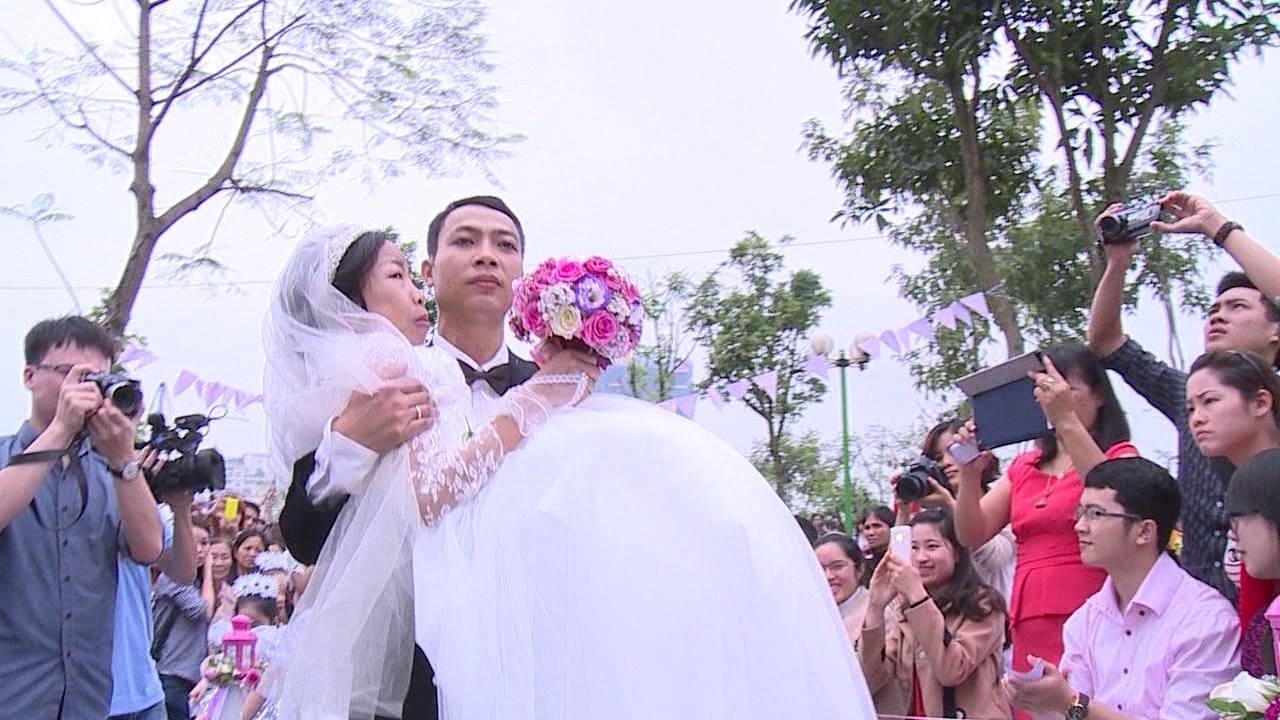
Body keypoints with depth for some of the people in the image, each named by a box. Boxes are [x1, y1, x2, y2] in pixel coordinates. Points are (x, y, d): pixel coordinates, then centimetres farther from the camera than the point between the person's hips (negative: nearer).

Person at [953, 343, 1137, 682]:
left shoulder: (1119, 457, 5)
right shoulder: (1024, 466, 19)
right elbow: (972, 536, 10)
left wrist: (1068, 422, -25)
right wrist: (970, 473, -7)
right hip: (1029, 629, 5)